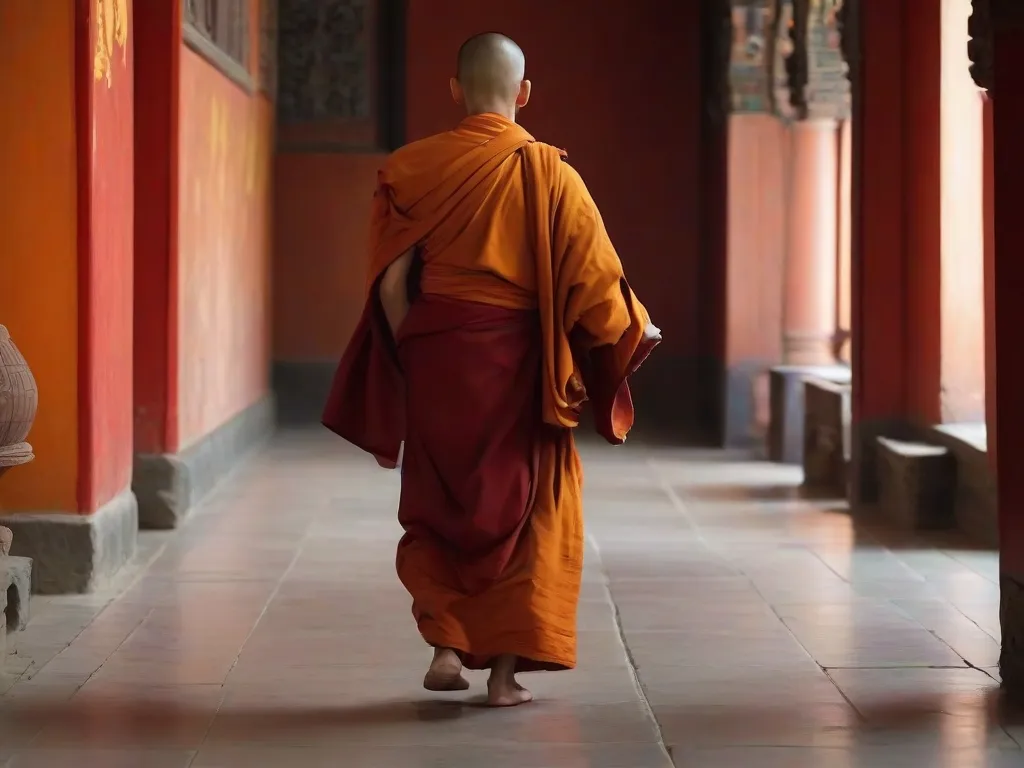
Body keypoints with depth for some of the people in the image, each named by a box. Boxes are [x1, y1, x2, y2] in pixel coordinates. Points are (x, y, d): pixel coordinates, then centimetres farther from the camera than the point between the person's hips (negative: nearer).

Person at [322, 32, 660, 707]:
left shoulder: (413, 168, -3)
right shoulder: (549, 174, -7)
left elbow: (392, 282, -4)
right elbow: (593, 275, -5)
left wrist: (413, 356, 9)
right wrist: (637, 329, 13)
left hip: (437, 356, 1)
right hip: (519, 361, -1)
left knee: (439, 504, 18)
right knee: (526, 505, 10)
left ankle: (446, 645, 10)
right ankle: (506, 668, 5)